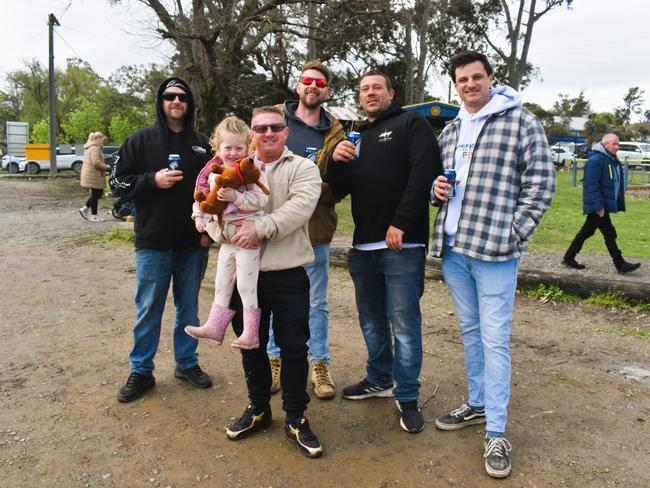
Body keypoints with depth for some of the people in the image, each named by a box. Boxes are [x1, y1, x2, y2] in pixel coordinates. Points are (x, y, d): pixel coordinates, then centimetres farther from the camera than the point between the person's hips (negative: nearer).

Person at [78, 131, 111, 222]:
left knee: (98, 193, 16)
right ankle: (94, 216, 5)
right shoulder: (95, 148, -17)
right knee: (96, 194, -2)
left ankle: (84, 209, 17)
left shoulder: (90, 147, 18)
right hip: (93, 176, -10)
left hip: (90, 175, 10)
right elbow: (96, 162, -27)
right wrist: (105, 167, -14)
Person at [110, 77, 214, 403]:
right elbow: (118, 182, 0)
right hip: (153, 243, -2)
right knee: (148, 310, 5)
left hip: (194, 243, 3)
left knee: (189, 308, 13)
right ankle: (141, 371, 20)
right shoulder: (141, 140, 1)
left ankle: (187, 363, 28)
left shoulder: (202, 144, 8)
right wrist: (153, 180, -16)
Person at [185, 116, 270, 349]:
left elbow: (260, 199, -23)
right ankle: (214, 327, 31)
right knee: (222, 285, 17)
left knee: (246, 286, -1)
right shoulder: (213, 171, 6)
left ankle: (251, 335, 13)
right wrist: (199, 216, 5)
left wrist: (235, 197, -32)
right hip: (226, 238, 7)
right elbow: (202, 194, 18)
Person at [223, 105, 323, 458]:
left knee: (294, 348, 5)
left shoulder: (303, 168, 0)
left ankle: (295, 419, 22)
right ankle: (258, 408, 36)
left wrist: (261, 227, -25)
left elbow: (300, 207, -17)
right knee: (251, 345, 16)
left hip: (288, 276, -3)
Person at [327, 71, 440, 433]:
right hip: (363, 246, 7)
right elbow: (339, 191, 16)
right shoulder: (358, 138, 20)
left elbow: (425, 172, -13)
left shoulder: (411, 124, 1)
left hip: (402, 244, -7)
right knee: (371, 321, 17)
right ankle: (379, 380, 34)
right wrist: (337, 162, -5)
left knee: (404, 324, -1)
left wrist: (401, 223, -19)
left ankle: (408, 397, 12)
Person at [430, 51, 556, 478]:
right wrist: (436, 188, 2)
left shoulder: (522, 121, -3)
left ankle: (497, 435, 8)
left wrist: (515, 232, -13)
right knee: (470, 331, 16)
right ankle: (477, 404, 33)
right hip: (452, 249, 6)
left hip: (494, 251, -6)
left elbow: (541, 183, -6)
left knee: (495, 339, -2)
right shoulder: (450, 131, 15)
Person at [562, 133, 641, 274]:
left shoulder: (613, 160, 14)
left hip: (605, 203, 10)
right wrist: (598, 206, -23)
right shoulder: (596, 159, -17)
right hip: (597, 205, -10)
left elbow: (617, 183, 21)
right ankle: (621, 265, 2)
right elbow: (592, 185, -21)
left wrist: (619, 204, 17)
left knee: (587, 231, 13)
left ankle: (569, 258, 21)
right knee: (609, 234, -5)